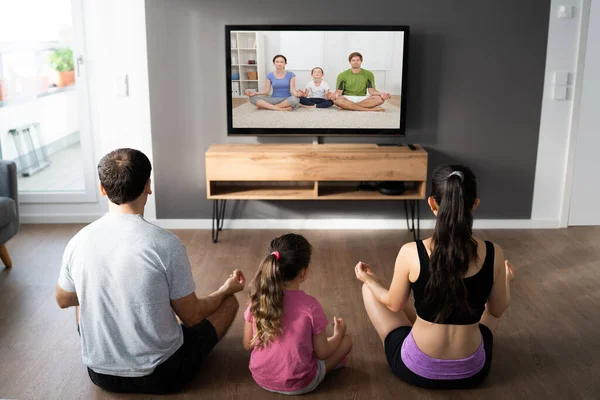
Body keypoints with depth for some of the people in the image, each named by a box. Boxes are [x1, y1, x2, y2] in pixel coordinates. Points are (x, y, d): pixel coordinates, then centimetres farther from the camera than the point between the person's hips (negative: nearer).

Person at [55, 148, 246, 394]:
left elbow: (63, 300, 9)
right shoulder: (167, 245, -23)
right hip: (161, 376, -3)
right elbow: (192, 317, -11)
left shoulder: (78, 242, -11)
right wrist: (226, 290, 8)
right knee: (230, 302, 16)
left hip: (100, 374, 4)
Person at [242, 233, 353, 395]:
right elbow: (322, 353, -11)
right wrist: (338, 334, 9)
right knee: (346, 339, 10)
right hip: (298, 385, -5)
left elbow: (248, 345, -1)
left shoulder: (258, 299, -12)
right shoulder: (310, 306, -22)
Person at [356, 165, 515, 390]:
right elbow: (497, 310, 1)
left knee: (370, 289, 20)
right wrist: (507, 281, 23)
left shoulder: (410, 253, -20)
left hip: (416, 369, -2)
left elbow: (394, 305, -3)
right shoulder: (493, 254, -14)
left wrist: (369, 280, 17)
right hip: (472, 372, 2)